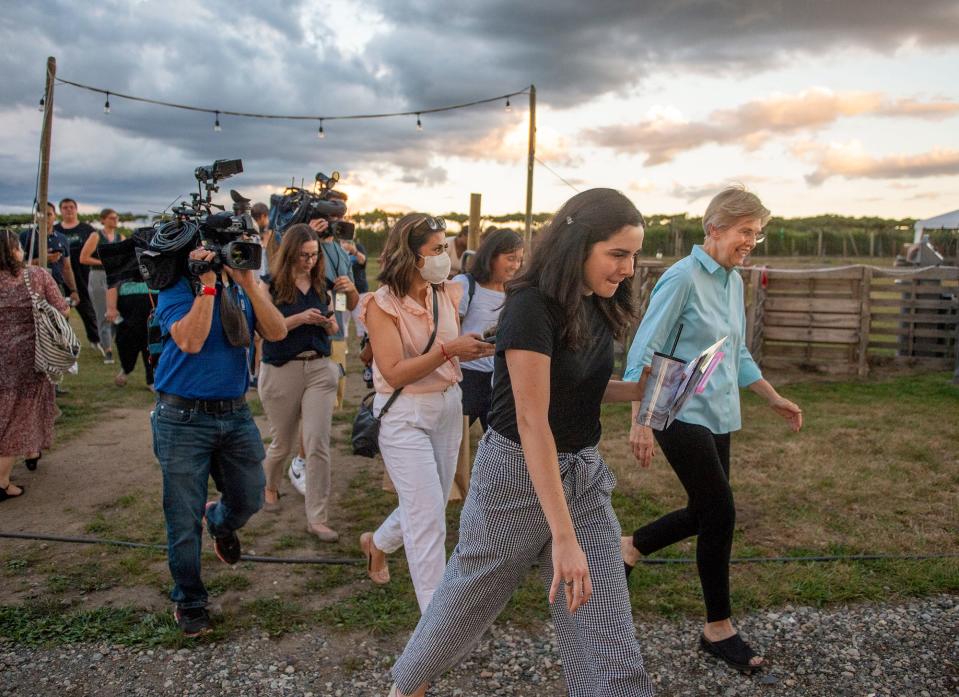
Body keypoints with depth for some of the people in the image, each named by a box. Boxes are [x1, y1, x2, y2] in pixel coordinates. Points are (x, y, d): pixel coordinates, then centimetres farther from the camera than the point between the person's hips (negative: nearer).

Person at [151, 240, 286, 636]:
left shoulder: (243, 286, 4)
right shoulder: (177, 286, -10)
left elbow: (276, 333, -9)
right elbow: (190, 341, -26)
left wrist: (250, 284, -16)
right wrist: (207, 285, -25)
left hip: (236, 413, 5)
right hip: (185, 416, -4)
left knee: (250, 500, 14)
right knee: (185, 520, 6)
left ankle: (219, 521, 50)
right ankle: (188, 602, 26)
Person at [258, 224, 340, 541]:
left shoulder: (321, 284, 8)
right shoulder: (271, 285, -5)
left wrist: (330, 324, -6)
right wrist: (300, 319, -20)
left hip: (319, 368, 3)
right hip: (281, 370, -2)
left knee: (318, 445, -6)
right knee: (283, 442, 13)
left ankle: (317, 518, 0)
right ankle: (269, 486, 46)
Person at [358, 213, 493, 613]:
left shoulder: (446, 295, 2)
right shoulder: (383, 304, -14)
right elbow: (395, 372, -21)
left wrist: (476, 347, -10)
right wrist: (448, 350, -29)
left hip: (448, 407, 6)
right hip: (405, 415, -6)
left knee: (432, 503, 17)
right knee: (428, 518, -7)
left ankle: (377, 543, 46)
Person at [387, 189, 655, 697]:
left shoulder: (595, 306, 1)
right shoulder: (532, 307, -22)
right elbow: (532, 421, -27)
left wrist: (641, 390, -4)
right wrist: (564, 537, -29)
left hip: (582, 472, 6)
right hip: (518, 472, -6)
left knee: (608, 636, 3)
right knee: (469, 600, 17)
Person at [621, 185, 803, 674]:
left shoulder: (734, 282, 11)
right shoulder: (683, 277, -14)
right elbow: (644, 353, -16)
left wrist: (775, 399, 24)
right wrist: (641, 421, -20)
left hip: (717, 415, 9)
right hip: (682, 414, -8)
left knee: (705, 512, 11)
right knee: (720, 513, -4)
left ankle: (627, 550, 33)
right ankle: (718, 629, 13)